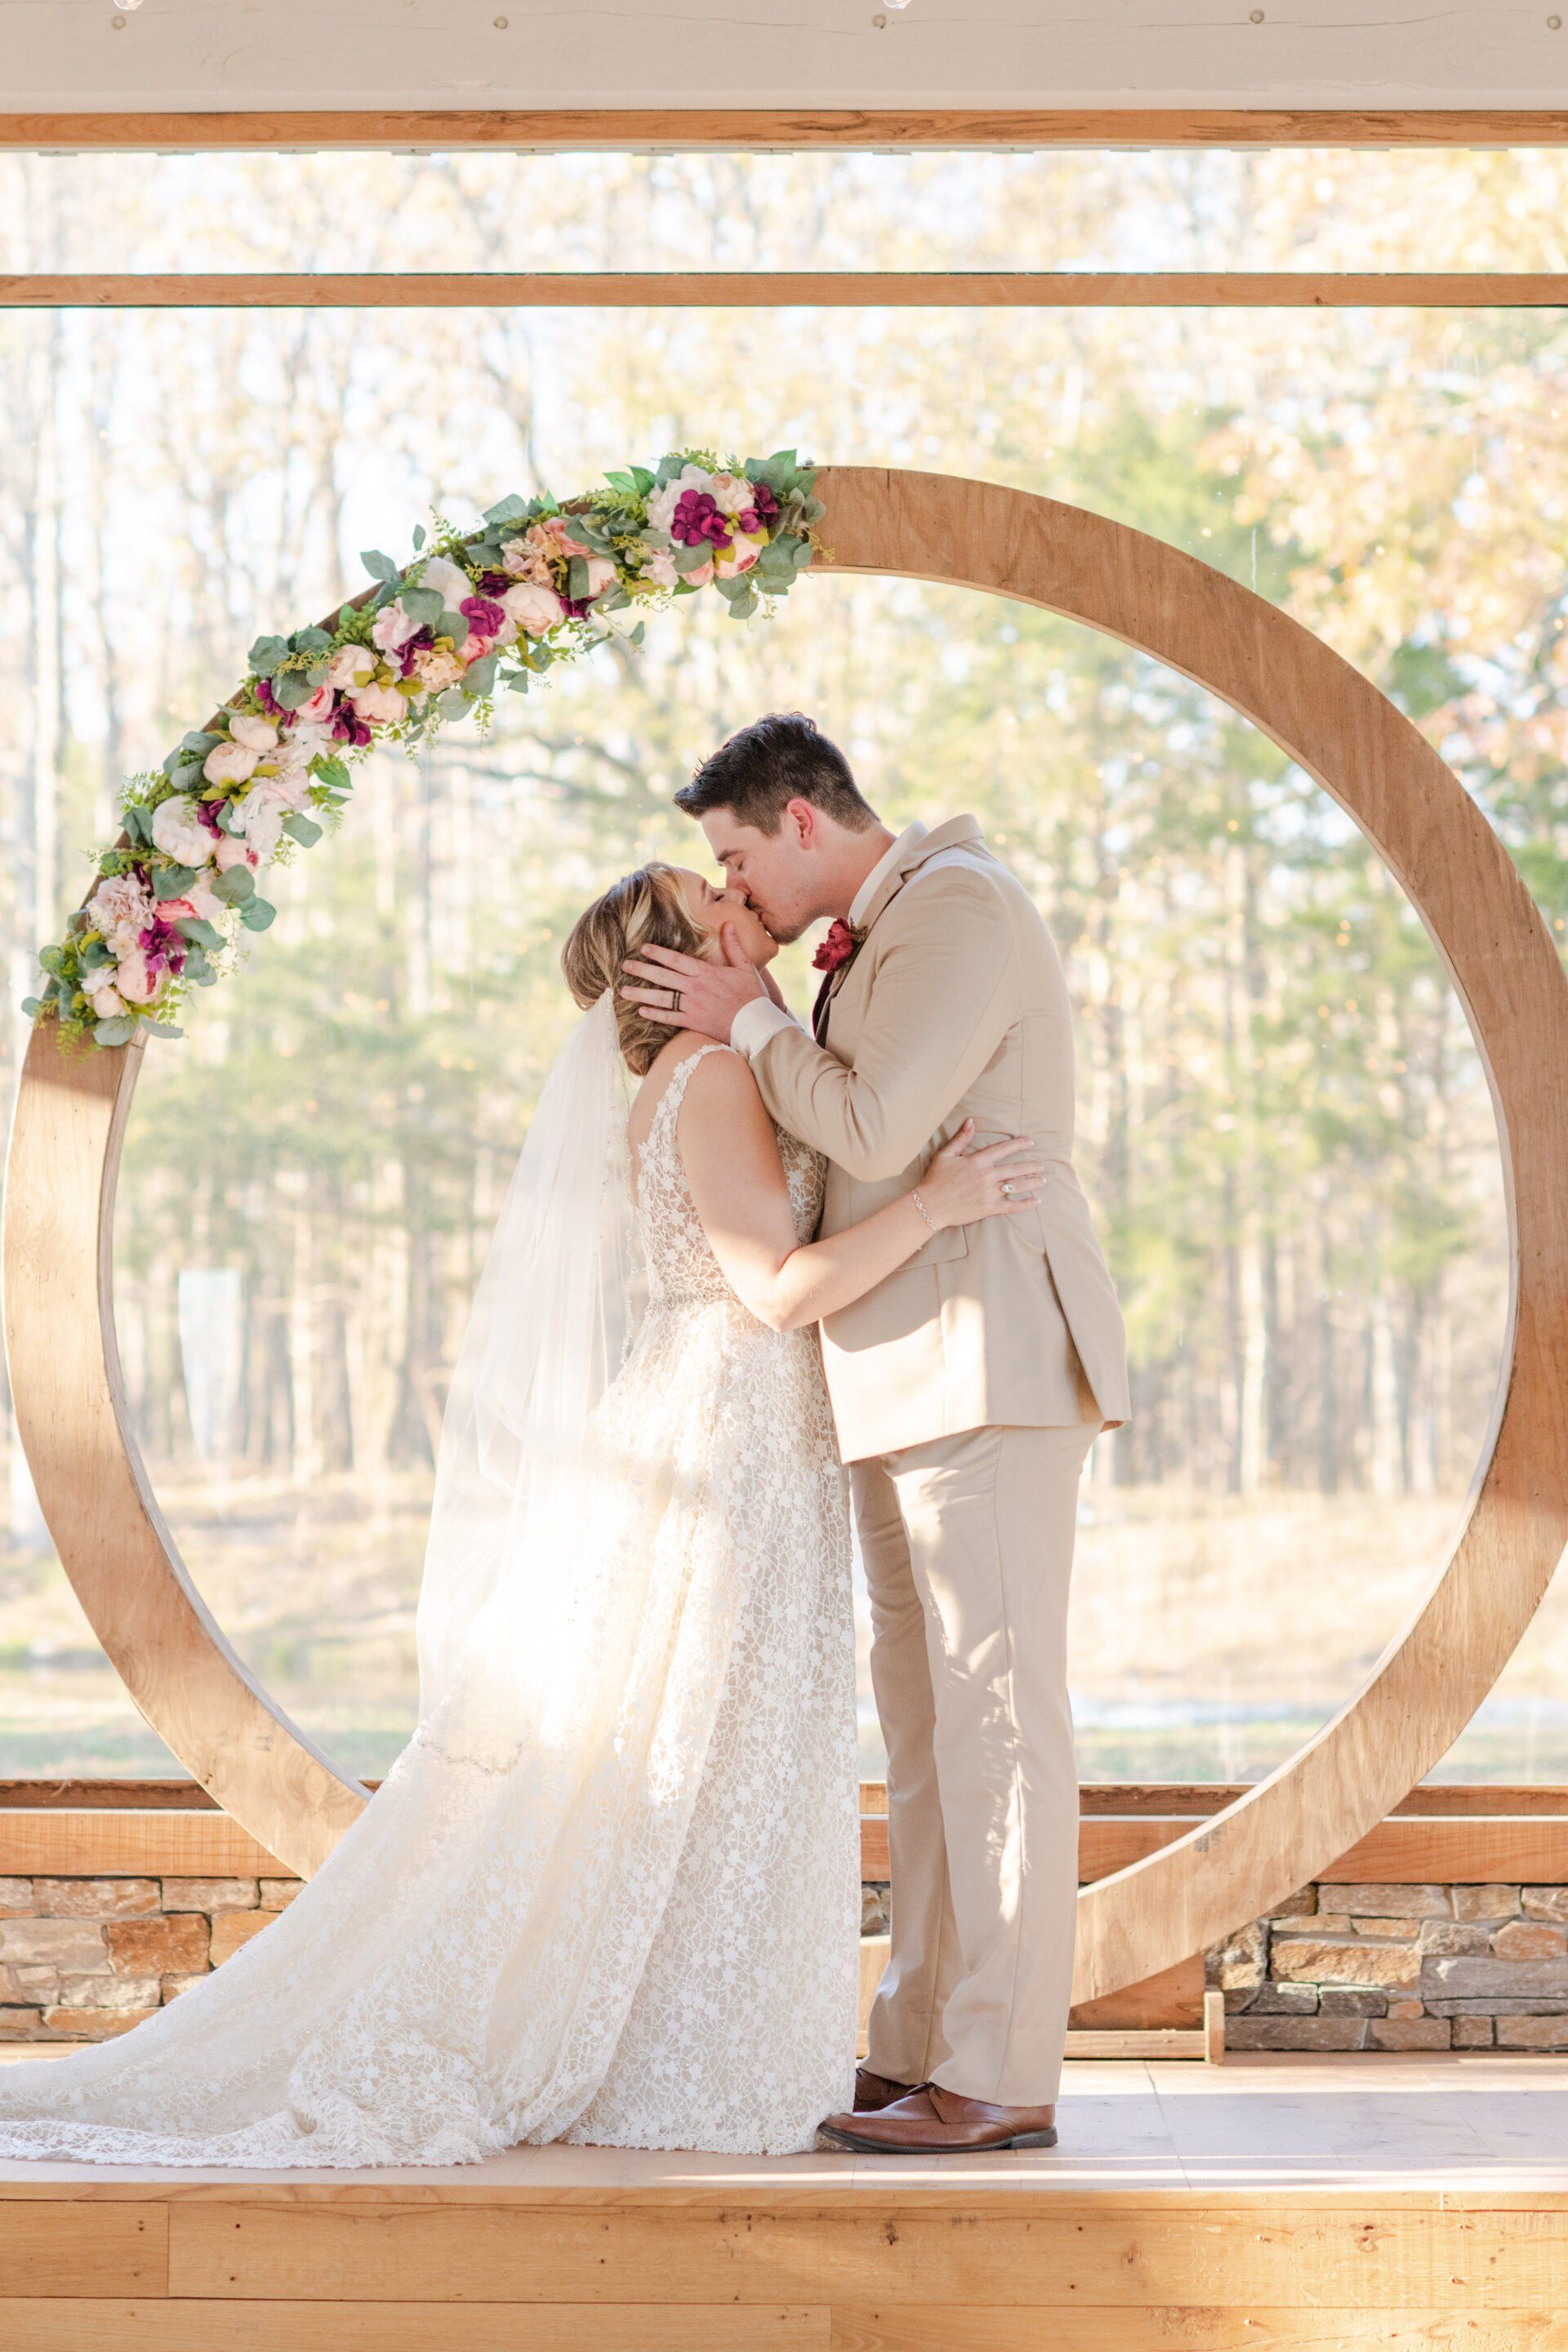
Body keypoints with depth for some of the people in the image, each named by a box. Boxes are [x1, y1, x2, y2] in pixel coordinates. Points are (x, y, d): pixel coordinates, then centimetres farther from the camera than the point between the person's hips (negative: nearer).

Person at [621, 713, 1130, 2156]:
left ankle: (1003, 2078, -8)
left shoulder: (958, 910, -10)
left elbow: (873, 1129, -18)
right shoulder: (887, 934, 21)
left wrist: (750, 1024, -5)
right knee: (925, 1713, 11)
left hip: (989, 1357, -11)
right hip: (915, 1376, 11)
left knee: (993, 1708, -10)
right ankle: (925, 2045, 16)